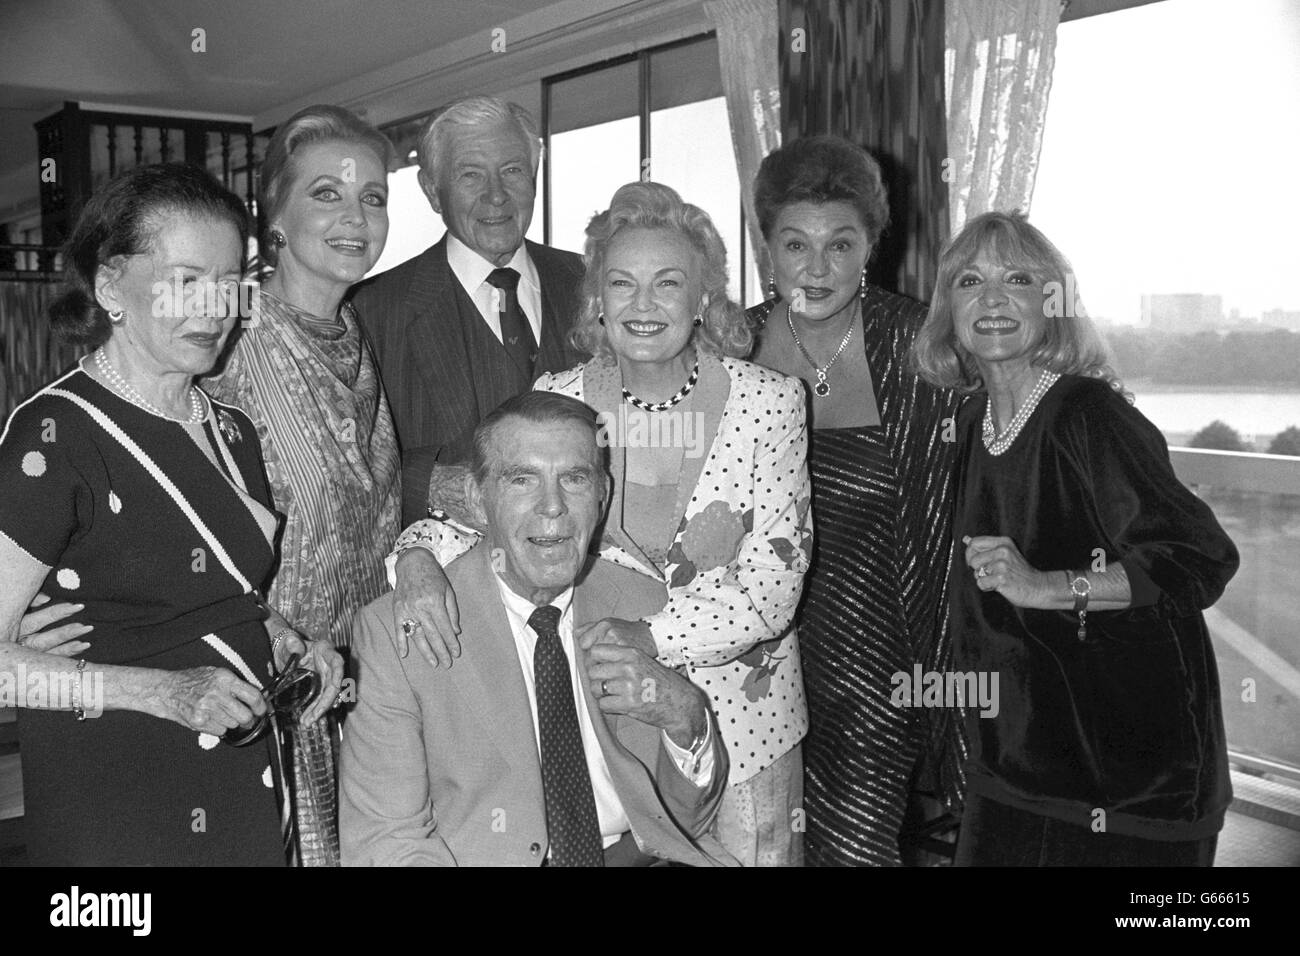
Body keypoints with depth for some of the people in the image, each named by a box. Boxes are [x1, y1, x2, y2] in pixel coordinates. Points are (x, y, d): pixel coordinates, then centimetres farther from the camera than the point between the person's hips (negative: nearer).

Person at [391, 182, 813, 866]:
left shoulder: (769, 401, -10)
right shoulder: (556, 400, -6)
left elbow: (773, 582, -14)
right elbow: (470, 513, -2)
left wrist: (653, 634, -27)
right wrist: (419, 554, -25)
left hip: (745, 722, 0)